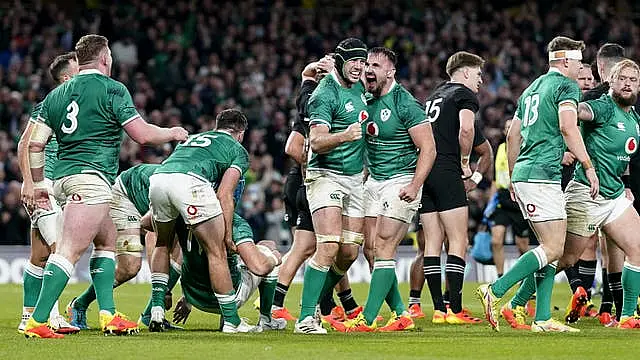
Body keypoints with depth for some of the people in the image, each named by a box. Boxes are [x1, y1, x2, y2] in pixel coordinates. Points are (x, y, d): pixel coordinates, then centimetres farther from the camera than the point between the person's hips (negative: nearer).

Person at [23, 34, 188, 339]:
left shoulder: (57, 94, 16)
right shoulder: (112, 90, -3)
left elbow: (35, 144, 13)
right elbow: (142, 134, -6)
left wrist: (38, 184, 21)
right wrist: (172, 133, 13)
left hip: (62, 177, 8)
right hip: (90, 178, -8)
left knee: (107, 241, 21)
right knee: (69, 251, -14)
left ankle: (108, 315, 14)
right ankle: (37, 322, -24)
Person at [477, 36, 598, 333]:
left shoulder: (532, 88, 23)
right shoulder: (566, 86, -3)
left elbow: (512, 136, 25)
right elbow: (567, 127, -18)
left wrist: (513, 177, 32)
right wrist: (588, 166, -15)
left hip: (523, 173, 10)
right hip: (543, 174, -10)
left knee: (550, 246, 8)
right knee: (553, 248, -10)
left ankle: (542, 318, 1)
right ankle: (495, 292, -17)